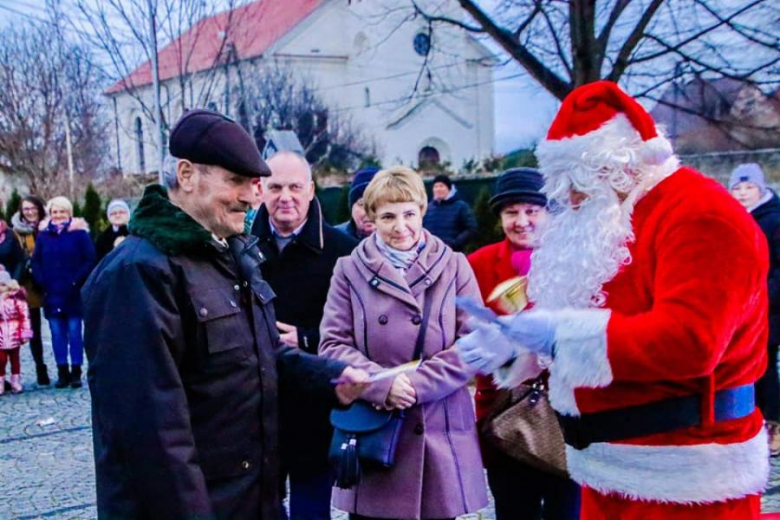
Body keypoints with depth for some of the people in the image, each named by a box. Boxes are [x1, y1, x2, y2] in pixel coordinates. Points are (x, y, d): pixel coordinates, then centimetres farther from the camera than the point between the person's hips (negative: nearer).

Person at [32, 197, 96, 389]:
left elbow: (90, 260, -5)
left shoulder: (79, 233, -2)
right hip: (52, 293, 3)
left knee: (74, 332, 0)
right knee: (57, 333, 5)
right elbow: (36, 262, 11)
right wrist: (42, 283, -2)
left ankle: (76, 372, 7)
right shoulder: (43, 234, 8)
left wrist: (77, 281, -12)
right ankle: (62, 372, 11)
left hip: (73, 293, -3)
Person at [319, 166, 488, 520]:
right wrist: (382, 384, -18)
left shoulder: (454, 266, 4)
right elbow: (332, 346, -1)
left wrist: (416, 384, -14)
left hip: (440, 434, 0)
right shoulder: (350, 270, 4)